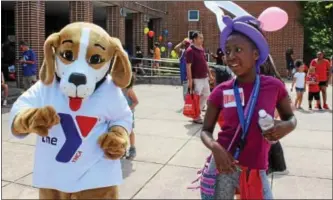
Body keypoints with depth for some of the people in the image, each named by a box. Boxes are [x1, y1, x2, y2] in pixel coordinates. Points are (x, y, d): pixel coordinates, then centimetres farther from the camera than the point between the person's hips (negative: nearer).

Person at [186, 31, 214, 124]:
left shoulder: (202, 49, 12)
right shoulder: (190, 50, -14)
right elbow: (188, 66, -18)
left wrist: (209, 74, 19)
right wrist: (190, 80, -21)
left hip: (204, 77, 9)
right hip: (196, 78, -9)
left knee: (206, 94, 16)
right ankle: (196, 116, 11)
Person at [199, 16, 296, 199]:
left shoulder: (274, 86, -6)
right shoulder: (221, 91, -5)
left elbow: (290, 117, 10)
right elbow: (206, 130, 2)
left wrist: (287, 126, -13)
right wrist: (215, 147, -20)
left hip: (256, 170, 0)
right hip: (224, 165, 0)